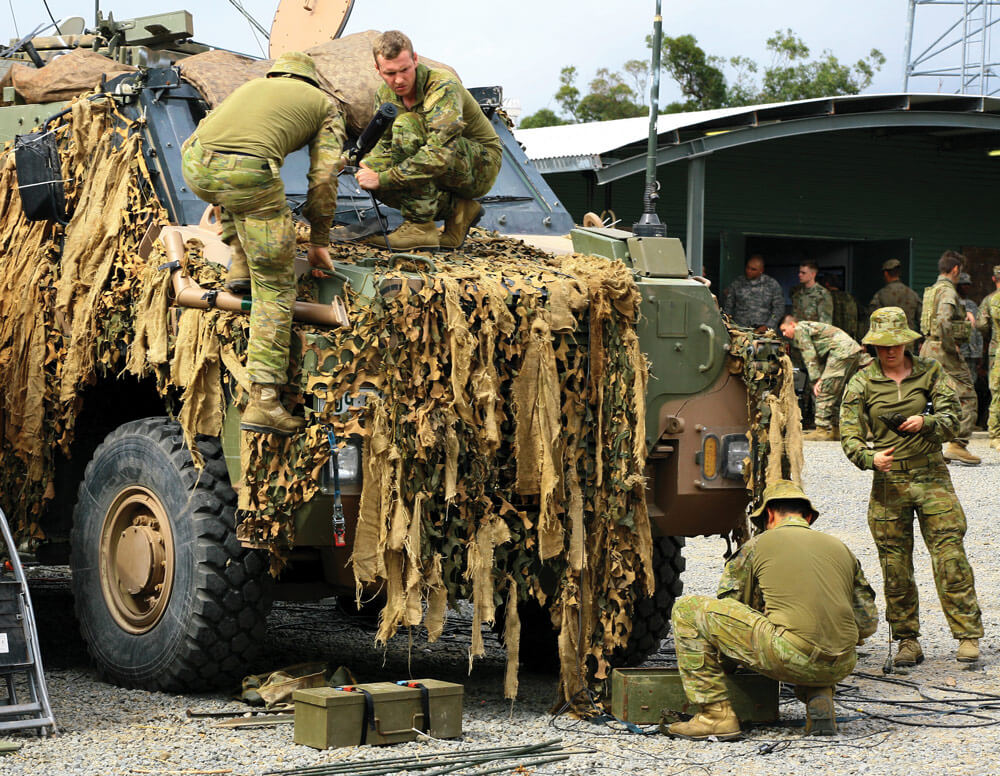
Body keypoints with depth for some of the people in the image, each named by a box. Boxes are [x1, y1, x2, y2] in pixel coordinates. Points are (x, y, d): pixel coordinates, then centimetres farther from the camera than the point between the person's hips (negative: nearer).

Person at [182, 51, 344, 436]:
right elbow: (324, 178, 17)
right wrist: (318, 242, 28)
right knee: (274, 288, 6)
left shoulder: (252, 86, 37)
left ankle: (240, 263, 28)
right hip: (251, 173, -4)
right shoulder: (326, 105, 27)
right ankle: (263, 401, 0)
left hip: (197, 169, 4)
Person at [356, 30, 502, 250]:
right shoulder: (385, 94, -1)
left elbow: (439, 153, -37)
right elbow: (383, 145, 2)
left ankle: (420, 227, -27)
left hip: (480, 167, -7)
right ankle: (457, 210, -4)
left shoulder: (444, 87, -25)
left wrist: (383, 178, -39)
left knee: (407, 125, -29)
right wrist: (367, 168, -23)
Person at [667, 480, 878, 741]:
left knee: (687, 609, 6)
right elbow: (868, 623, 23)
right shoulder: (840, 548, 22)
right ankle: (819, 699, 13)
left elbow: (726, 606, 18)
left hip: (790, 657, -5)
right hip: (840, 668, 5)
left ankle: (717, 715, 2)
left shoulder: (759, 545, 12)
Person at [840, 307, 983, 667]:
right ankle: (907, 640, 12)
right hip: (888, 481, 1)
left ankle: (967, 635, -3)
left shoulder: (931, 373, 5)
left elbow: (951, 419, -1)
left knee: (950, 556, -8)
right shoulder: (861, 383, 4)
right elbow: (849, 434, -2)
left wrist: (924, 423, -22)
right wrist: (870, 457, -23)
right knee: (895, 566, 2)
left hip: (932, 476, -1)